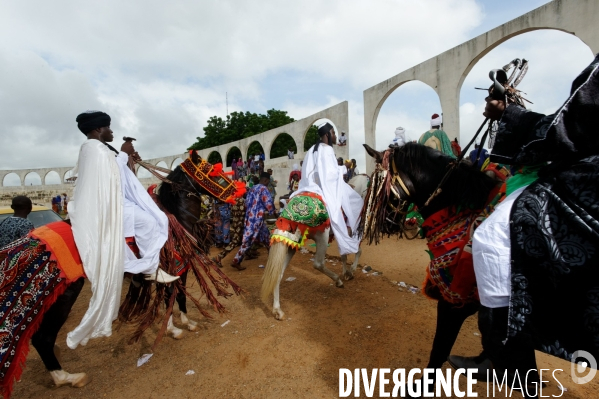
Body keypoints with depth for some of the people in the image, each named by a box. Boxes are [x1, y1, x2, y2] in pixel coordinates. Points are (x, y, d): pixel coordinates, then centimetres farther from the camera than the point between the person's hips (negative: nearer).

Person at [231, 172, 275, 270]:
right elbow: (269, 204, -15)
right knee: (248, 241, -2)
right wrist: (274, 212, 2)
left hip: (250, 218, 9)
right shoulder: (263, 189, -12)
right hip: (256, 219, -9)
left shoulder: (252, 189, 15)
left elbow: (247, 203, 18)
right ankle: (236, 261, 5)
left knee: (266, 237, 19)